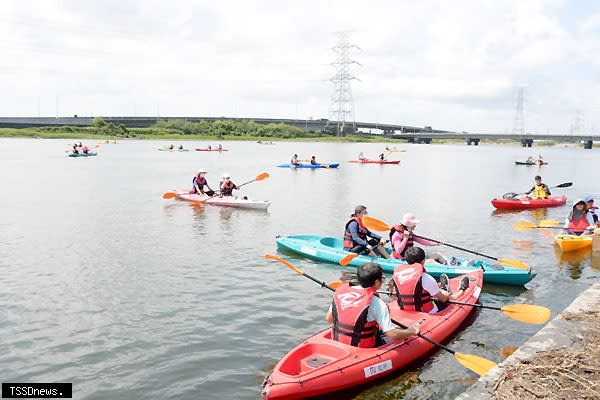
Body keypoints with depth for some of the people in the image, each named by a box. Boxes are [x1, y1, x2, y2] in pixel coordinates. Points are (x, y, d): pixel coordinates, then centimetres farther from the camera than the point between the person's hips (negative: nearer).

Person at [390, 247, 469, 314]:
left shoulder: (396, 273, -9)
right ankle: (461, 290, 52)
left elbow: (395, 295, 2)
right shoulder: (426, 278, -24)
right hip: (427, 312, -5)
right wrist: (448, 296, 13)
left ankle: (443, 289, 61)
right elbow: (443, 299, -11)